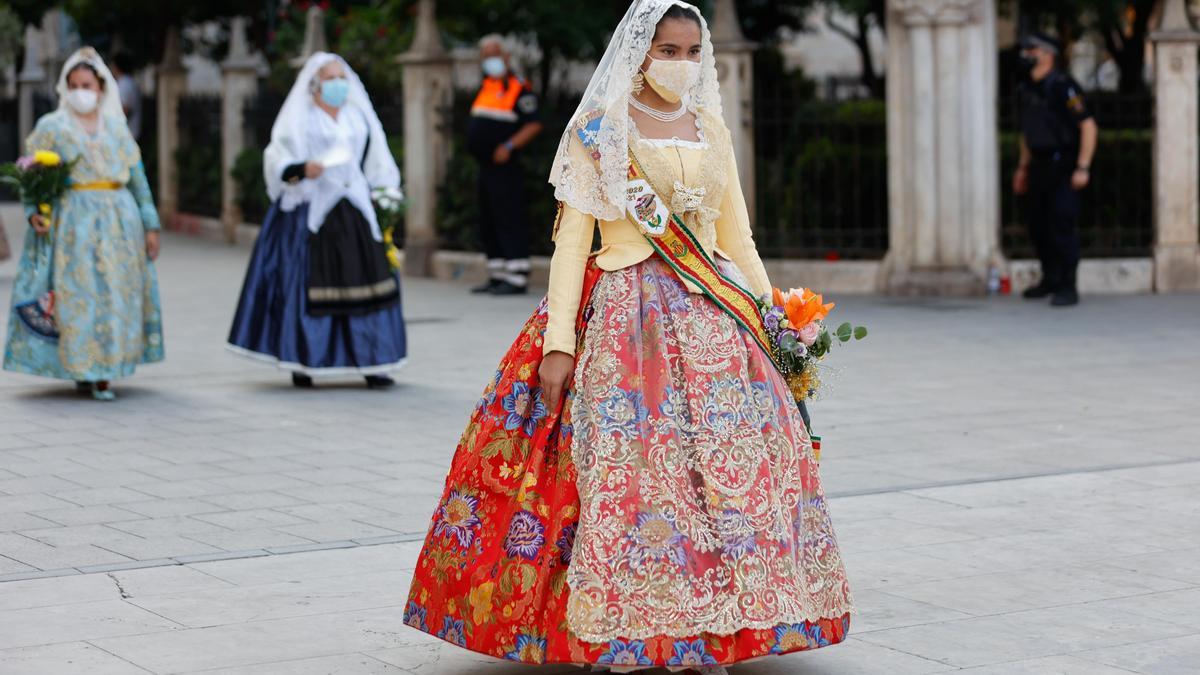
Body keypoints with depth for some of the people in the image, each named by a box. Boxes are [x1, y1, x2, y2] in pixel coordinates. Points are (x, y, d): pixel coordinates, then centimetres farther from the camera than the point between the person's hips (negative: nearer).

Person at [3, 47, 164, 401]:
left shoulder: (117, 128, 13)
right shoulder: (51, 127, 5)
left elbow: (137, 177, 12)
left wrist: (150, 224, 7)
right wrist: (33, 211, -18)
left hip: (118, 221, 3)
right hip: (74, 222, -3)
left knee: (115, 296, 2)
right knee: (78, 297, -6)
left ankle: (103, 372, 8)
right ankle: (83, 369, 0)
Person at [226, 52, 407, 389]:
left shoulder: (357, 117, 15)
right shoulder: (299, 118, 0)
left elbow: (376, 164, 21)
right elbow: (277, 161, -5)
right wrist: (301, 170, -24)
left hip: (354, 211, 4)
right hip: (310, 209, -4)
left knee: (364, 278, -2)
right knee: (306, 282, -5)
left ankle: (370, 361, 2)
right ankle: (302, 361, 5)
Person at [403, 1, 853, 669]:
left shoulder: (711, 128, 14)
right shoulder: (599, 130, 0)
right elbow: (573, 237, -5)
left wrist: (775, 318, 10)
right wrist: (558, 341, -12)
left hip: (714, 315, 5)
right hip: (625, 311, -5)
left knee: (737, 453, -5)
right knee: (627, 459, -13)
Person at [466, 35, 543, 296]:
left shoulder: (519, 89, -10)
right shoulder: (486, 86, 17)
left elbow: (534, 124, -16)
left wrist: (509, 146, -22)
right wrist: (473, 145, 19)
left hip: (504, 166, -9)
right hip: (485, 166, 9)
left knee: (510, 220, -9)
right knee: (488, 223, 13)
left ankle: (517, 279, -9)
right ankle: (497, 276, 20)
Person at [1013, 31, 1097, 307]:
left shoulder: (1062, 87, -15)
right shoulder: (1028, 89, 11)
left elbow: (1088, 126, -16)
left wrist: (1083, 168, -20)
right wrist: (1023, 166, 22)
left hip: (1063, 165, -8)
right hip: (1040, 165, 8)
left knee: (1062, 225, -11)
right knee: (1037, 223, 13)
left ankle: (1068, 288, -8)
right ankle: (1050, 279, 29)